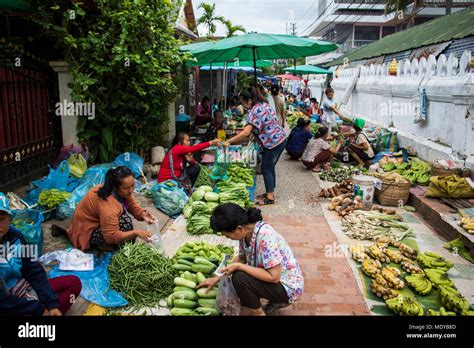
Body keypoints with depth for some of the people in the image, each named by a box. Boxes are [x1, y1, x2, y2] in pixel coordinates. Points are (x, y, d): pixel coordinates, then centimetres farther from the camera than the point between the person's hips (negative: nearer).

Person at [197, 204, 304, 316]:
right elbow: (241, 258, 10)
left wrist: (239, 266, -25)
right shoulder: (246, 231, -7)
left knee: (239, 278, -23)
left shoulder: (265, 236, -32)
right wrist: (217, 277, 6)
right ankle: (277, 301, 20)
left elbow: (273, 277, -30)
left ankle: (259, 313, 1)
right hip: (274, 279, 9)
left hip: (288, 287, -9)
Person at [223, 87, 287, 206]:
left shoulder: (254, 111, -19)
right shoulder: (264, 104, 9)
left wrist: (229, 141, -23)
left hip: (273, 143, -9)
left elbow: (246, 133, -27)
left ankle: (270, 197, 7)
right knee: (270, 167, 18)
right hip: (281, 139, 9)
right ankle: (270, 192, 28)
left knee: (266, 169, 1)